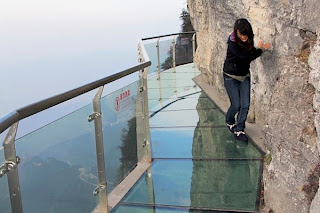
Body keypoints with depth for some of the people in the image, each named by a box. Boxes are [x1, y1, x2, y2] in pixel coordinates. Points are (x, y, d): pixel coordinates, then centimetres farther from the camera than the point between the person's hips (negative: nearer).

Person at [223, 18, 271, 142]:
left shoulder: (249, 39, -4)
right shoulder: (233, 43, -24)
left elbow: (251, 55, 1)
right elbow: (246, 57, -29)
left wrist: (257, 48, -18)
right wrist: (260, 49, -20)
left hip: (245, 76, 5)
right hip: (231, 77, -5)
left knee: (245, 105, 0)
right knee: (236, 105, 0)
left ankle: (239, 130, 15)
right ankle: (230, 122, 32)